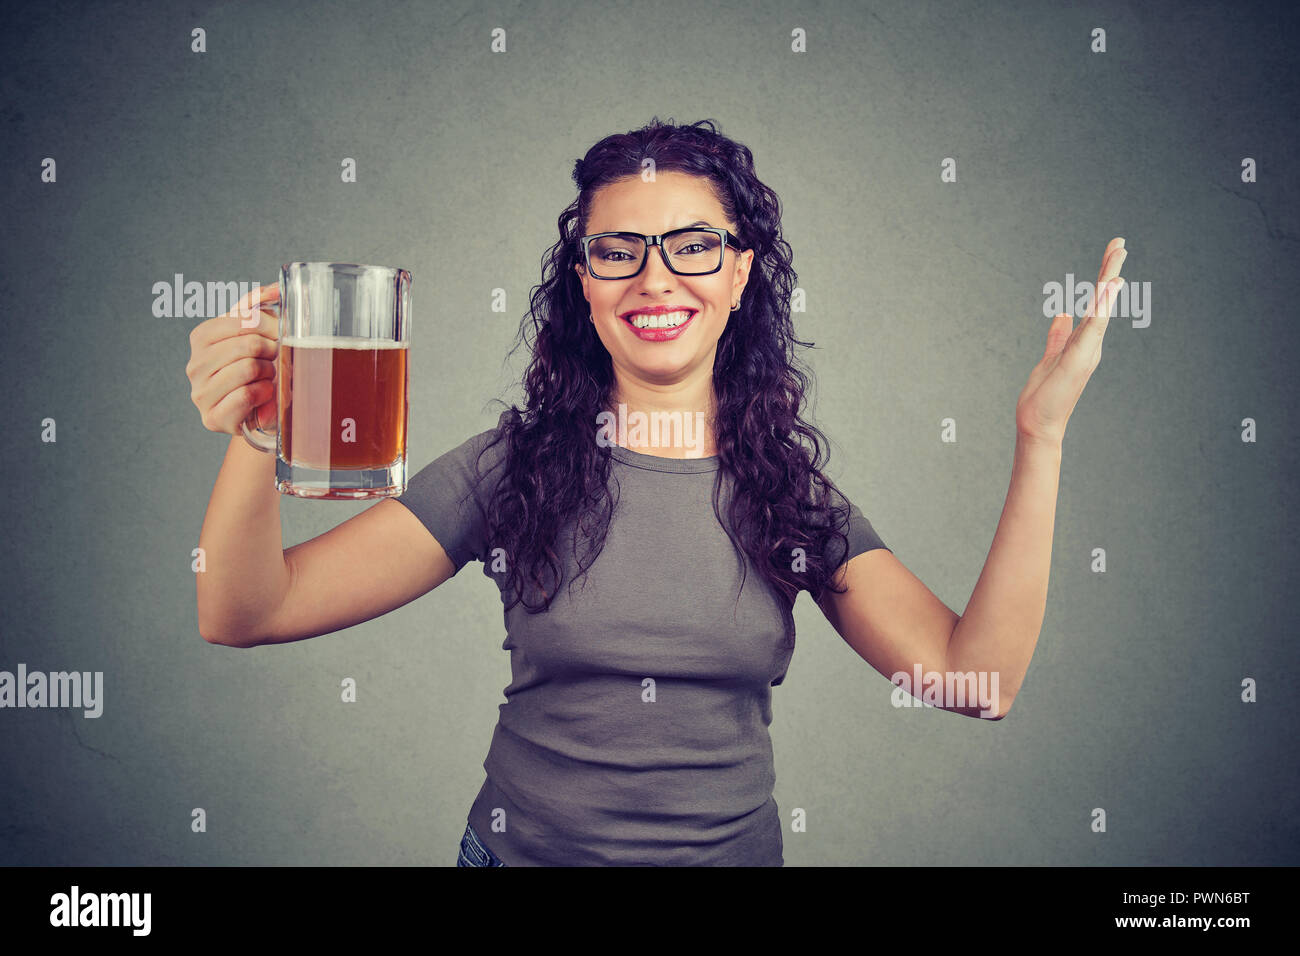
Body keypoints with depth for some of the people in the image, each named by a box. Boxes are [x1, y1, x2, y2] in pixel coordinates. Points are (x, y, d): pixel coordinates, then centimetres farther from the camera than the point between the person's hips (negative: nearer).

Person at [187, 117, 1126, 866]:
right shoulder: (513, 466, -10)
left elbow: (976, 677, -13)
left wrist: (1040, 442, -19)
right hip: (524, 846, -1)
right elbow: (247, 612, -15)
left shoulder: (789, 485, -5)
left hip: (733, 846, 1)